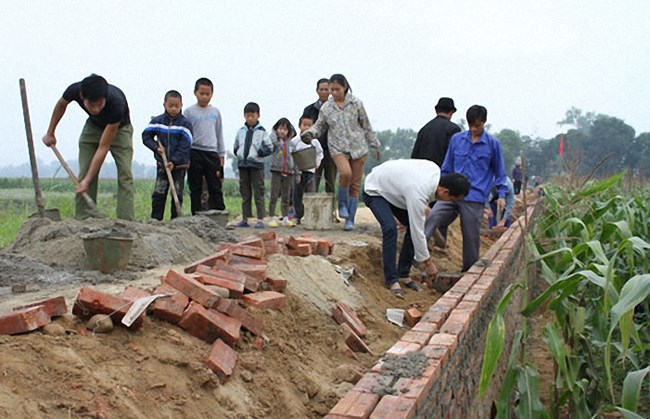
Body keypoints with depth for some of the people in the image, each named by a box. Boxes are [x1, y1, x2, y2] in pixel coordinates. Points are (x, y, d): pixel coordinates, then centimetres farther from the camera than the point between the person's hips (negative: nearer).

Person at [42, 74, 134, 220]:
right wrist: (50, 133, 5)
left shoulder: (116, 103, -42)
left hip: (119, 128, -3)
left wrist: (87, 180, -36)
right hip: (93, 126, 4)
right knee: (84, 174, -7)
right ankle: (81, 221, -4)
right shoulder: (75, 90, -31)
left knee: (125, 175, -18)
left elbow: (103, 147, -36)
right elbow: (61, 105, -2)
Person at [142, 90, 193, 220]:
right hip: (162, 163, 2)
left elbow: (185, 146, -12)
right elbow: (146, 136, 8)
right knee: (158, 193, 1)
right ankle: (155, 220, 7)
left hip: (179, 164, -2)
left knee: (177, 194, 4)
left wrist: (174, 161, -20)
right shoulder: (157, 121, 1)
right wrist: (156, 147, -10)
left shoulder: (185, 123, -7)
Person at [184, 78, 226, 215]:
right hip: (194, 153, -2)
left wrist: (221, 155, 10)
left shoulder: (215, 112, 10)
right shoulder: (189, 112, 2)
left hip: (212, 153, 2)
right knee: (195, 189, 4)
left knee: (215, 188, 2)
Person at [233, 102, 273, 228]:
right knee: (245, 193, 10)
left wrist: (259, 152, -14)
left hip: (256, 165, -4)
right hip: (242, 165, 4)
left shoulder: (261, 131, -1)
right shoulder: (241, 131, 11)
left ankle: (260, 219, -1)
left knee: (258, 194, -2)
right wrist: (238, 153, 4)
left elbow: (269, 148, -3)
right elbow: (236, 146, 20)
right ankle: (245, 219, 15)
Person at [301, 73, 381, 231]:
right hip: (338, 148, -1)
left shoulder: (356, 104, 3)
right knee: (345, 173, -29)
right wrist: (309, 133, -11)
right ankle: (342, 202, -1)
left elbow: (366, 126, 10)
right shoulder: (326, 108, 5)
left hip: (358, 147, 1)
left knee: (355, 184, 1)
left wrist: (374, 145, 14)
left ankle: (350, 219, 12)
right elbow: (319, 126, 11)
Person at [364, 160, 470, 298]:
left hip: (392, 187, 9)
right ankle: (391, 280, -17)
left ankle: (403, 275, 8)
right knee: (390, 228, -28)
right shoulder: (418, 194, -39)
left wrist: (424, 207, 9)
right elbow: (418, 232, -31)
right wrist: (428, 263, -21)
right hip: (374, 191, -9)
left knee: (413, 226, -1)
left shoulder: (435, 169, -17)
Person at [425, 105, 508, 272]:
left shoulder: (493, 144, 4)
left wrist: (501, 195, 5)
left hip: (475, 198, -2)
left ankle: (469, 270, 20)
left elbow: (499, 172, 12)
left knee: (471, 236, 4)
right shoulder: (456, 139, 9)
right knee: (432, 218, -20)